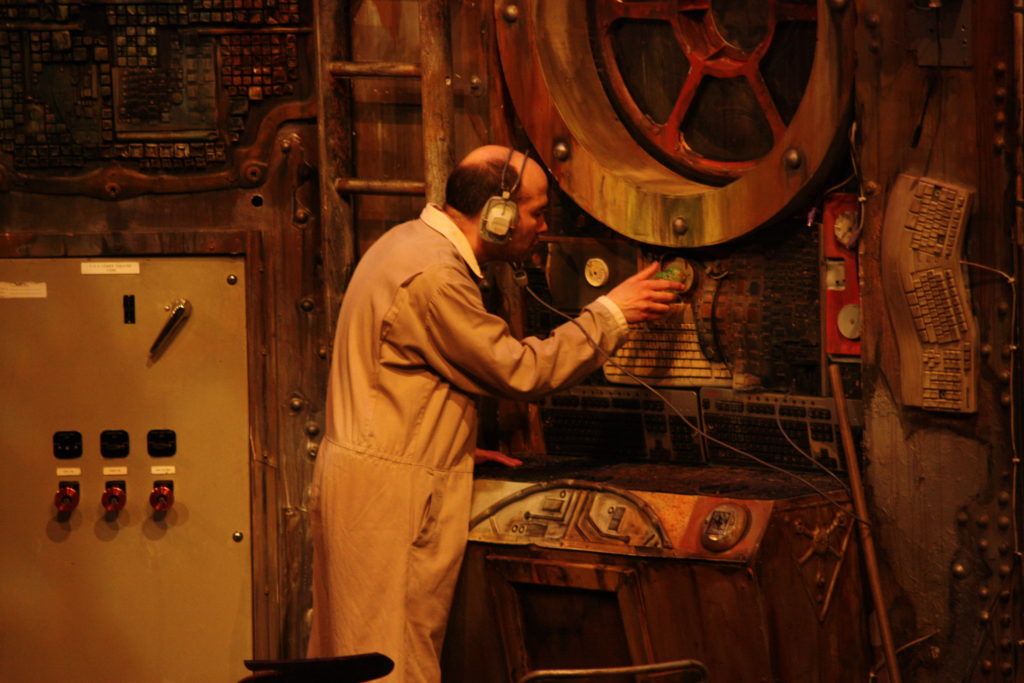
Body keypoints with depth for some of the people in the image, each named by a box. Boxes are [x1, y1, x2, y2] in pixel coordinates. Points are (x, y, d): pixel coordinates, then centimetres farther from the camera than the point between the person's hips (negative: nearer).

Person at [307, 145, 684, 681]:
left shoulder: (410, 244, 13)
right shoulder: (433, 277, -20)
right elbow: (521, 372, -16)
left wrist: (451, 448, 18)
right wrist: (610, 313, -7)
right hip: (389, 495, -10)